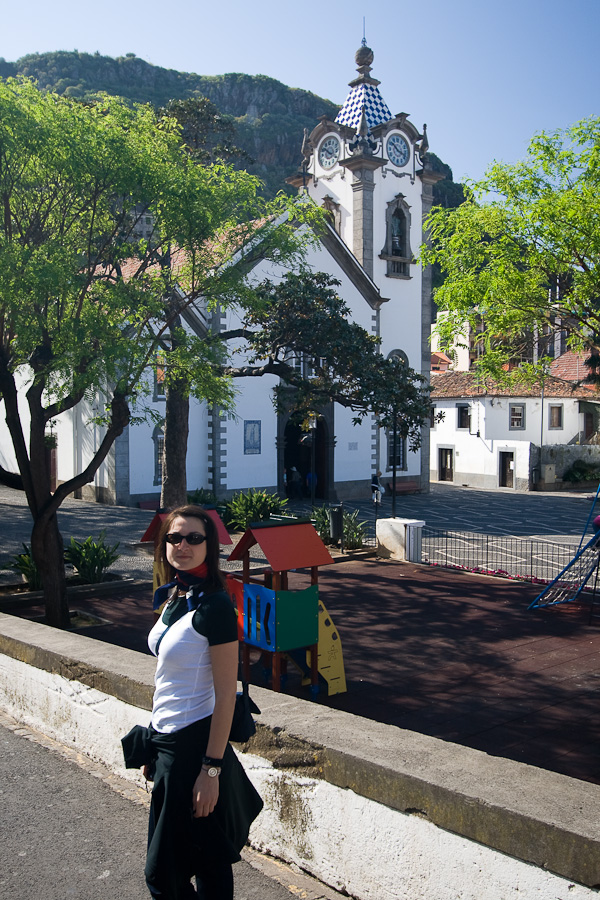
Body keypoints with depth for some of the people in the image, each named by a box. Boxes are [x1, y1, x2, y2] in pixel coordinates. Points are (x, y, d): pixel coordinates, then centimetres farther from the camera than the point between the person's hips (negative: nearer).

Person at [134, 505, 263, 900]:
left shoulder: (213, 606, -19)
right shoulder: (172, 597, 6)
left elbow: (225, 694, -19)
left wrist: (211, 768, -20)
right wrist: (154, 743, 18)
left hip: (195, 744, -8)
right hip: (167, 740, 8)